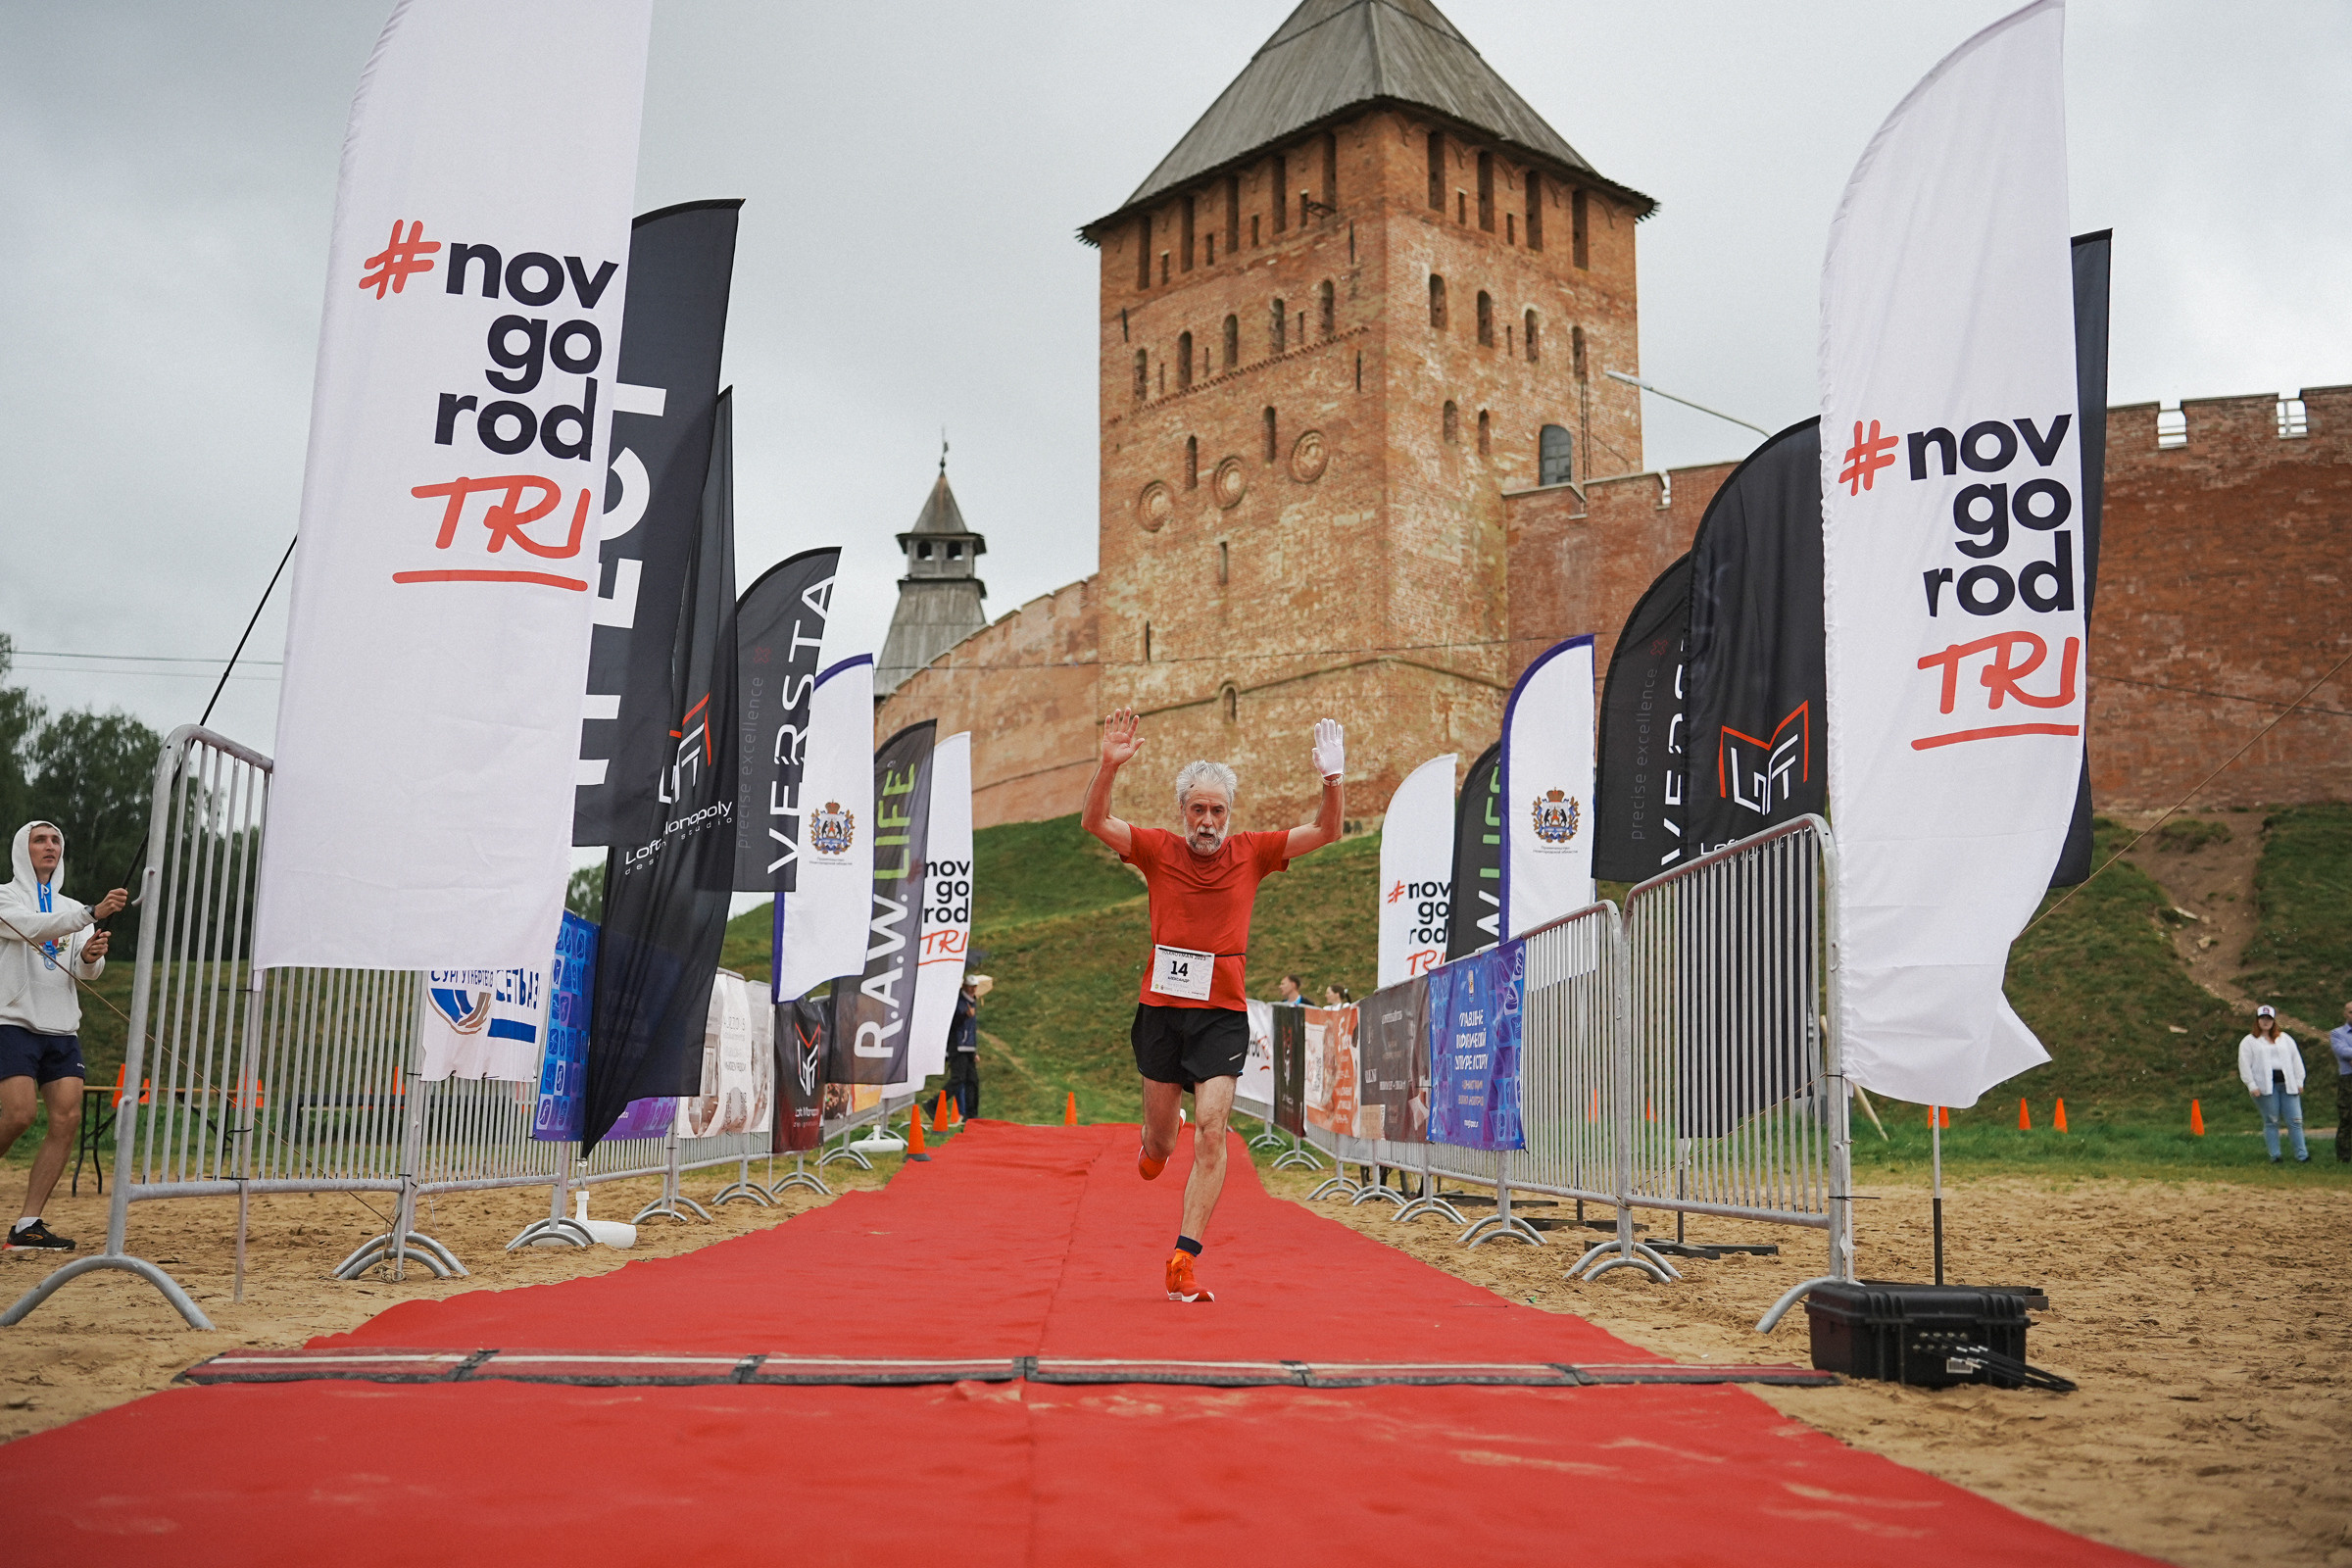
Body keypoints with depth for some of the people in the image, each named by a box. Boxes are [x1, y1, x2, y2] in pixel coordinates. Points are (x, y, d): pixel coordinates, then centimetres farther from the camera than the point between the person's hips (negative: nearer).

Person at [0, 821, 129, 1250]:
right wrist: (93, 914, -33)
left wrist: (90, 957, -18)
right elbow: (35, 928, -20)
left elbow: (87, 971, 6)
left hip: (62, 1030, 5)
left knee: (67, 1119, -8)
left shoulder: (71, 908, 18)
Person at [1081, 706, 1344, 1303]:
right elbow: (1095, 822, -9)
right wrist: (1109, 766, -26)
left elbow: (1325, 833, -2)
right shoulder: (1158, 850, 2)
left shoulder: (1250, 853, 3)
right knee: (1160, 1144, 12)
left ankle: (1184, 1259, -12)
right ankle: (1153, 1149, 51)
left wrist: (1332, 782, -20)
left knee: (1211, 1133, -15)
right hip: (1161, 1007, 1)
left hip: (1223, 1014, -1)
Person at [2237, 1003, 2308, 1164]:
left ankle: (2302, 1155, 0)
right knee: (2271, 1122, 0)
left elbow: (2296, 1060, 17)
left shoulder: (2285, 1039, 18)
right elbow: (2245, 1065, 0)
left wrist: (2299, 1081, 8)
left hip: (2287, 1084, 3)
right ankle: (2274, 1156, 6)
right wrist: (2252, 1085, -8)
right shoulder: (2249, 1042, 7)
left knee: (2295, 1120, -3)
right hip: (2266, 1087, -3)